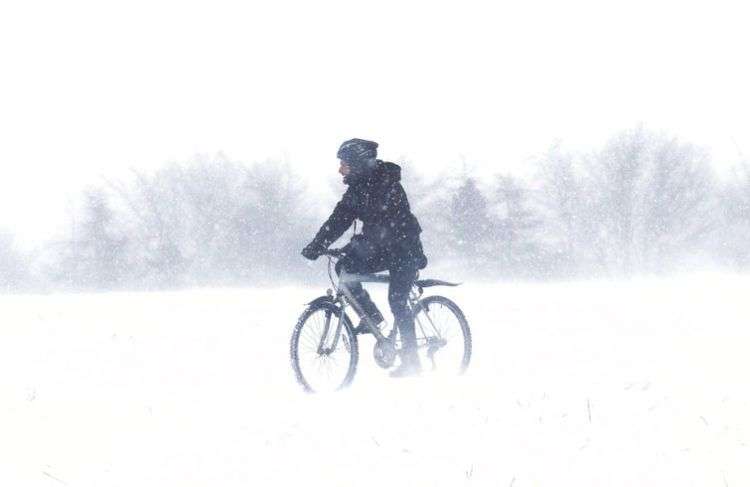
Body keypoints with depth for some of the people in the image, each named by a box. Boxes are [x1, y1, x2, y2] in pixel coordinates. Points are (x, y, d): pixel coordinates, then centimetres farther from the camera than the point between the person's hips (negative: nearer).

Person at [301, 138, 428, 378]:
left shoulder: (387, 183, -21)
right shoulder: (357, 188, 4)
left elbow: (383, 223, -31)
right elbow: (339, 219, 1)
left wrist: (357, 245, -40)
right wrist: (316, 245, -10)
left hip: (404, 249, -8)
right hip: (382, 248, 8)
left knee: (397, 301, -15)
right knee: (344, 266, -10)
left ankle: (411, 361, -7)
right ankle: (370, 315, 2)